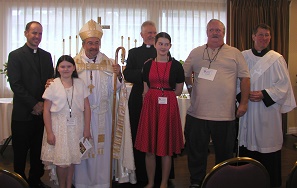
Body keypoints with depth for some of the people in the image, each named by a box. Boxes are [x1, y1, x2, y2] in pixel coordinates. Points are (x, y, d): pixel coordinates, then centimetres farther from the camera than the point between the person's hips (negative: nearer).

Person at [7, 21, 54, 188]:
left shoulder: (46, 56, 12)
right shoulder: (15, 55, -3)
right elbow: (15, 84, -10)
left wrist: (43, 103, -5)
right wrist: (33, 104, -13)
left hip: (42, 111, 4)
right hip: (23, 113, -4)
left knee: (39, 150, 11)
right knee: (20, 151, 7)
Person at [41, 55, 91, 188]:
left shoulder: (80, 84, 2)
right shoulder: (53, 85, -4)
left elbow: (87, 107, 3)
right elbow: (46, 111, -4)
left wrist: (87, 129, 1)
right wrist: (49, 132, -8)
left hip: (76, 127, 2)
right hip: (59, 126, -2)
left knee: (72, 159, 10)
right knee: (61, 160, 1)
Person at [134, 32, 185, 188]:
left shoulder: (176, 65, 1)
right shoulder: (148, 65, 8)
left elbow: (178, 91, 4)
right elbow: (146, 91, 12)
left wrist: (161, 94, 0)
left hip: (168, 106, -2)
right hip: (150, 106, 2)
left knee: (166, 149, 4)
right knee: (149, 149, 6)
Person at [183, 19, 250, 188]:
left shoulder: (235, 54, 5)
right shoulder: (196, 53, 10)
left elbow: (245, 77, 2)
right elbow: (185, 73, 20)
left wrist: (244, 103, -4)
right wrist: (191, 88, 7)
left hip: (225, 115, -1)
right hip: (198, 112, 2)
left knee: (225, 152, 11)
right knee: (196, 151, 11)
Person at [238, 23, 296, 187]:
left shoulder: (276, 59, -1)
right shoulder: (243, 56, 7)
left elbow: (284, 84, -3)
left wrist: (263, 94, -14)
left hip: (268, 110, -2)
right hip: (247, 110, 3)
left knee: (267, 142, 1)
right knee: (247, 141, 7)